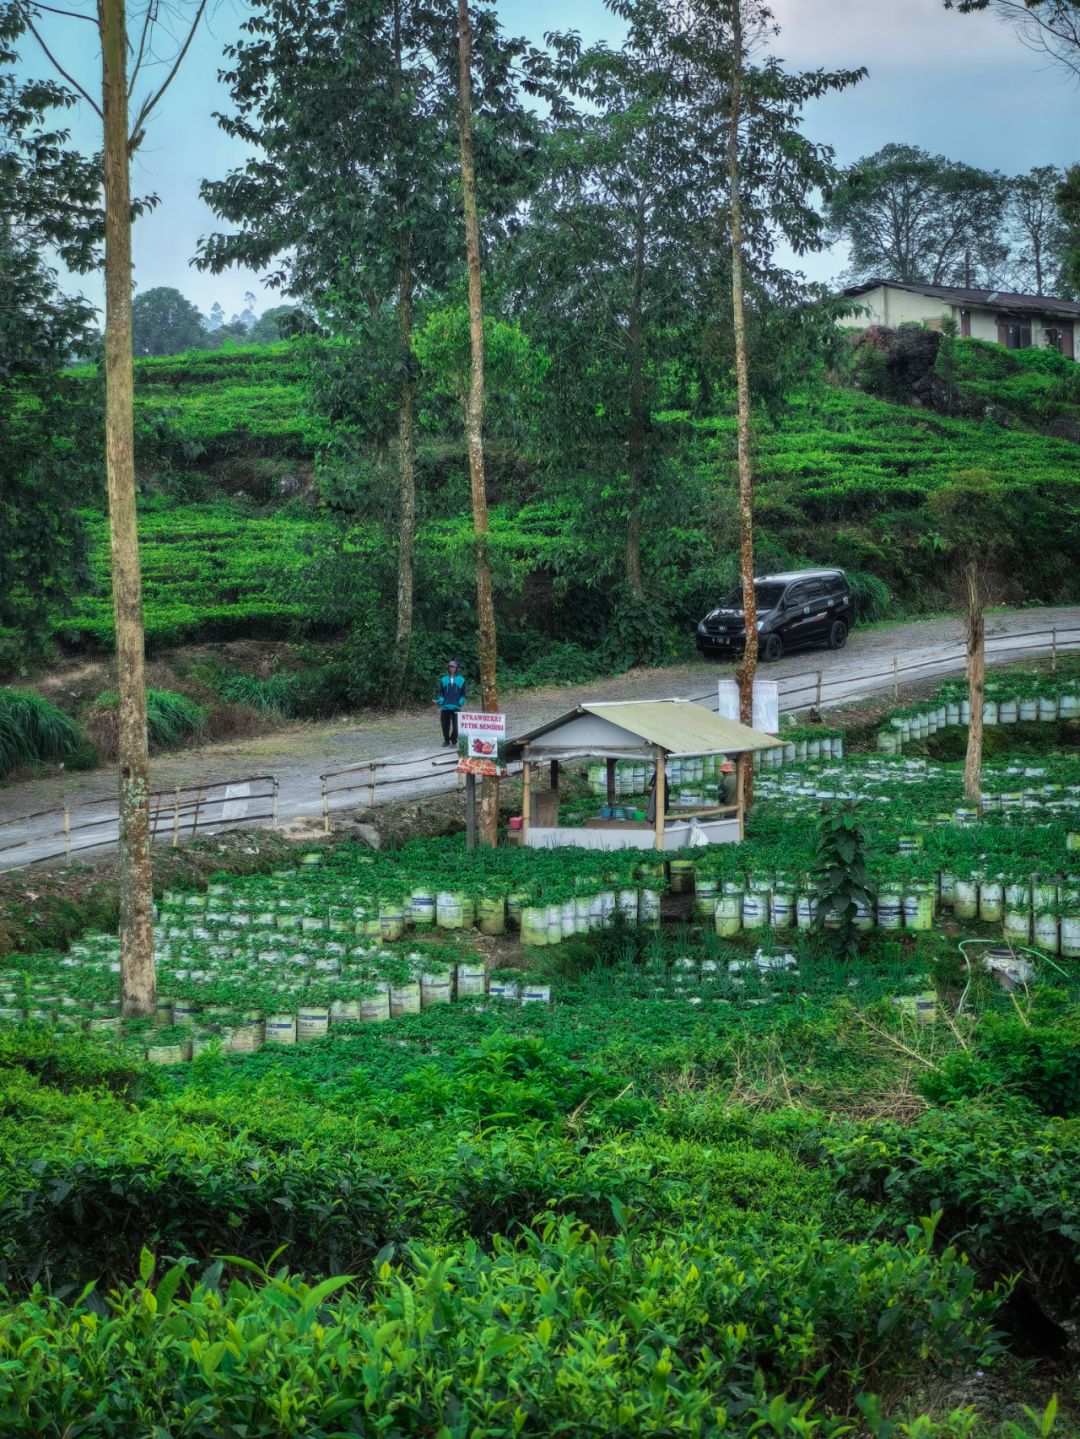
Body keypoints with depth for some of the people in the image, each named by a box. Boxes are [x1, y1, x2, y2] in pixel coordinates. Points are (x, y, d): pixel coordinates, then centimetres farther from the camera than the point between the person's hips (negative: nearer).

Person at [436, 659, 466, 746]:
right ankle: (446, 740, 20)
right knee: (445, 725, 6)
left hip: (456, 707, -2)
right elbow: (440, 692, 10)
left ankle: (454, 741, 4)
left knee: (455, 725, -6)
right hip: (445, 707, 2)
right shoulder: (444, 679, 7)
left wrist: (461, 703, -6)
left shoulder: (461, 679, 3)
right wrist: (441, 702, -2)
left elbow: (463, 693, 5)